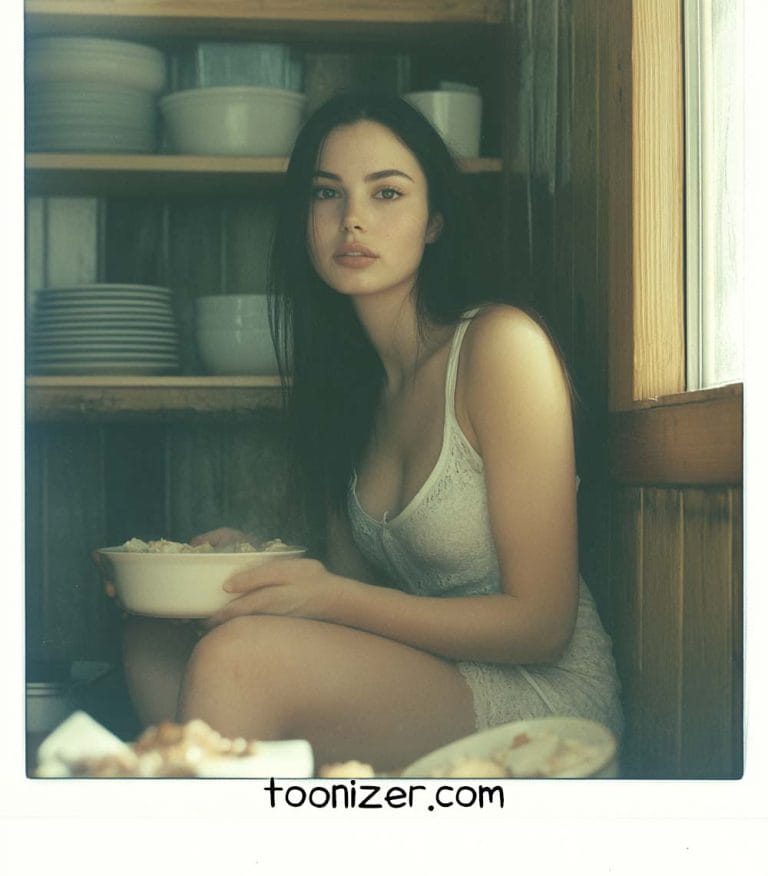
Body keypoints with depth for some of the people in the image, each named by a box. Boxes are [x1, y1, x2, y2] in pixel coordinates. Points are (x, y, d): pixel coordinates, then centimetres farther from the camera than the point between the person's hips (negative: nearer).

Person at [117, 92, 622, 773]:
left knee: (239, 656, -26)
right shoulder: (349, 377, 8)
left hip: (548, 694, -7)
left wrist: (333, 597, -21)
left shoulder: (501, 345, -14)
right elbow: (351, 577, 13)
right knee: (158, 641, -6)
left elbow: (540, 622, -15)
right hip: (418, 679, 7)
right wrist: (251, 564, -7)